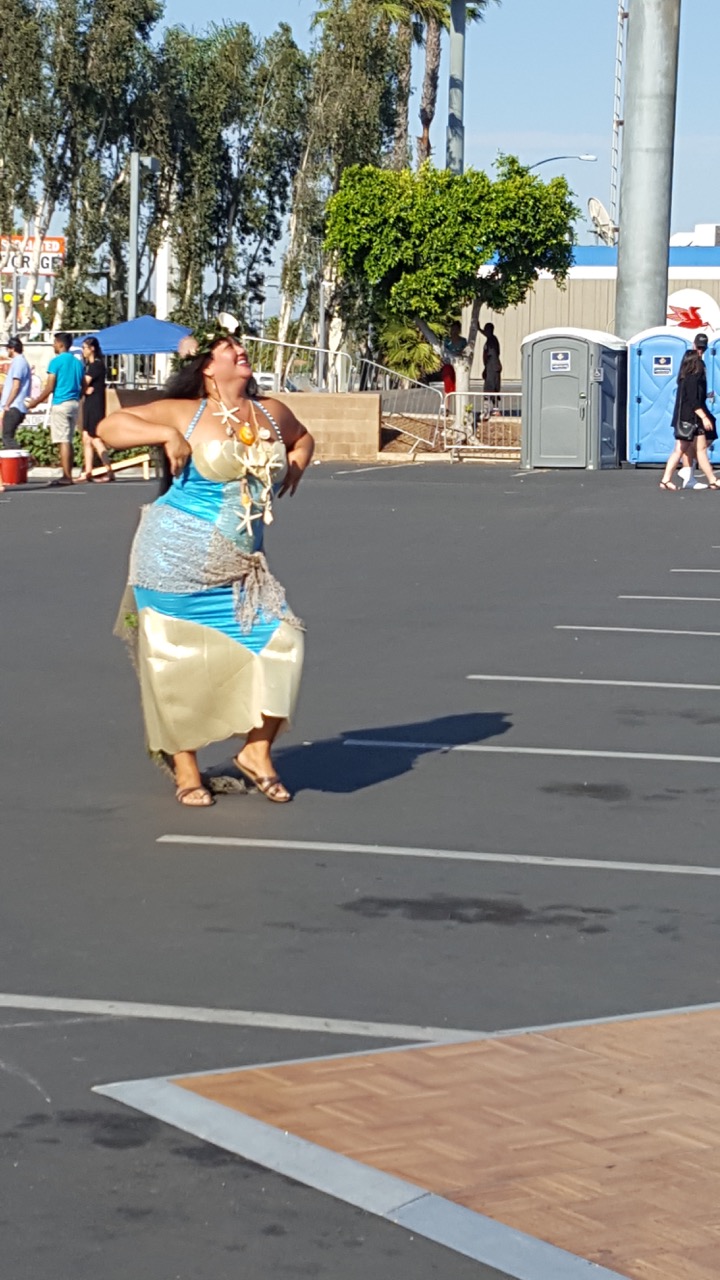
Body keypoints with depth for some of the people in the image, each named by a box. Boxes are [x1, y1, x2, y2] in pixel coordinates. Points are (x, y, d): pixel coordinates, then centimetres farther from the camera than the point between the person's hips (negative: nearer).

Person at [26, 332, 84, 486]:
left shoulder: (56, 361, -9)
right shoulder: (77, 363, 13)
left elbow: (49, 388, -11)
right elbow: (83, 386, 16)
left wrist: (35, 402, -1)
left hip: (60, 404, -7)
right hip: (75, 404, 7)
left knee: (63, 441, -7)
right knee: (68, 441, 12)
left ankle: (66, 476, -11)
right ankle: (68, 475, 10)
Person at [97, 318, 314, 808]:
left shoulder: (273, 414, 9)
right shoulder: (185, 414, -6)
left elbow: (303, 438, 32)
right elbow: (109, 427, -6)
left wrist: (297, 465, 10)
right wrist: (167, 434, -19)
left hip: (241, 569, 5)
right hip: (177, 563, -5)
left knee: (280, 640, -8)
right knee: (180, 662, 1)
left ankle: (257, 751, 6)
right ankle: (184, 768, 16)